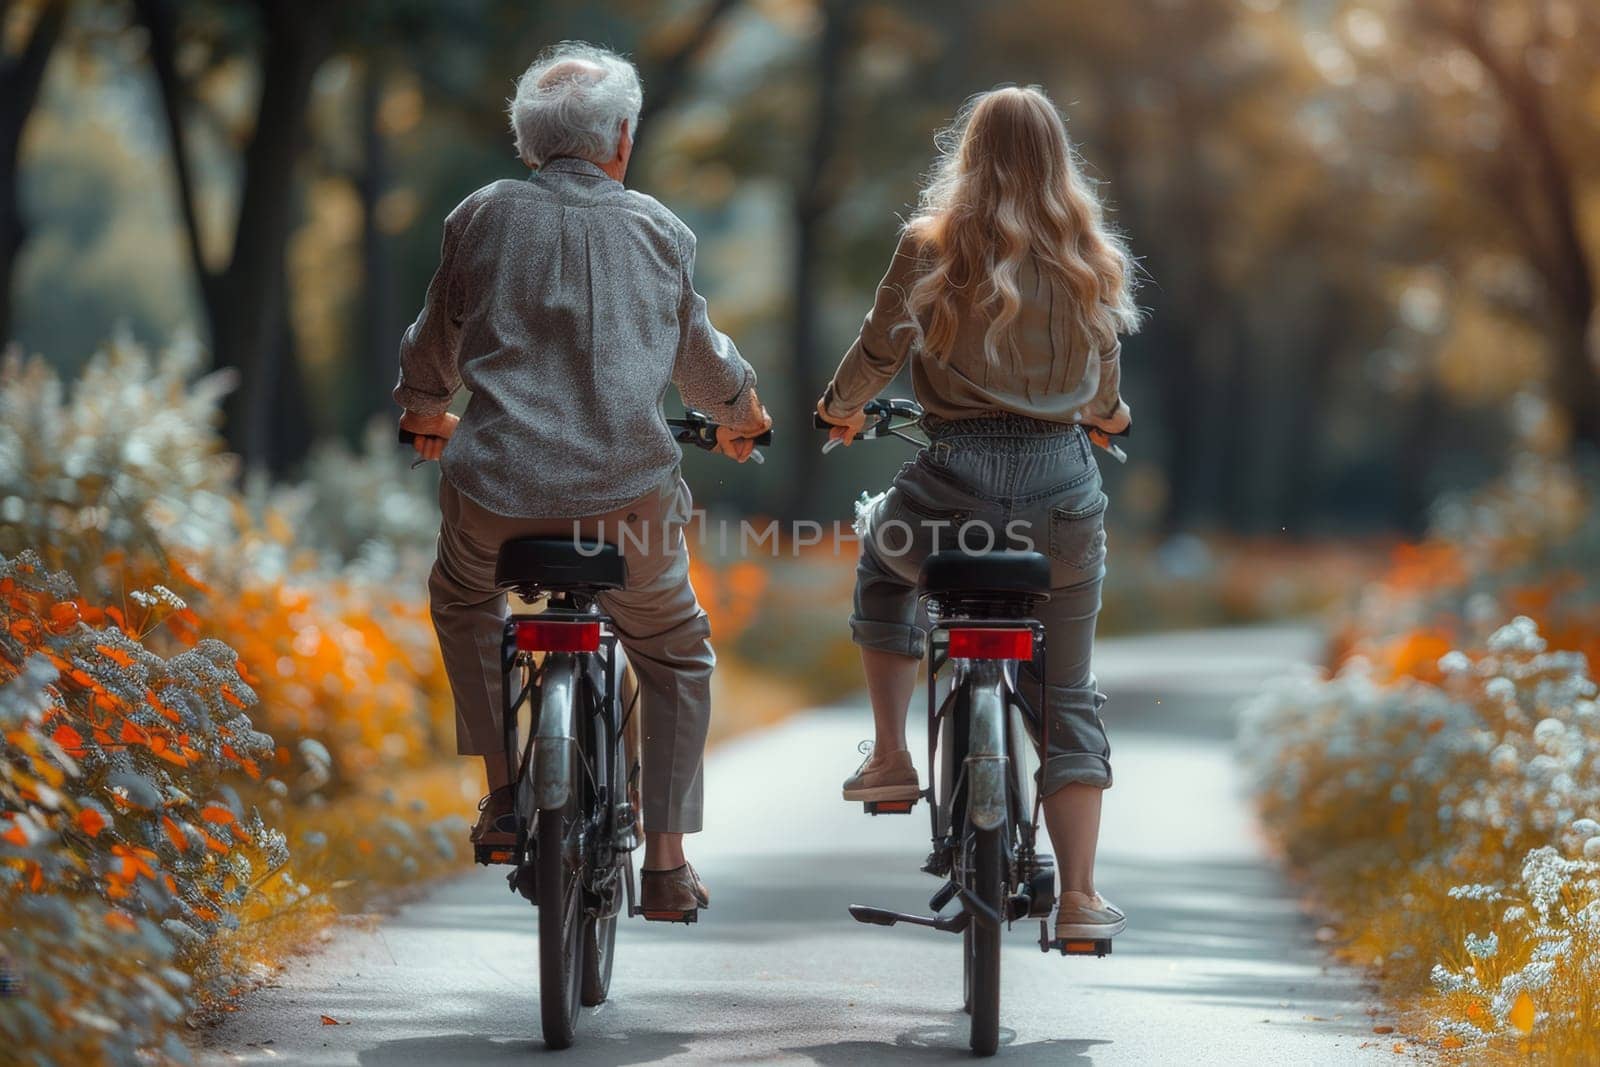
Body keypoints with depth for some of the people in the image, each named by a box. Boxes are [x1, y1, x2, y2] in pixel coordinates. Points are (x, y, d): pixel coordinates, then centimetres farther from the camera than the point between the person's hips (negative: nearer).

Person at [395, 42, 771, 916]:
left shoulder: (483, 217, 6)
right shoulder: (658, 230, 9)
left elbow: (433, 352, 18)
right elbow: (700, 360, 24)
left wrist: (424, 412, 42)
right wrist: (740, 412, 47)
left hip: (497, 486, 0)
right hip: (629, 492, 0)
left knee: (464, 599, 33)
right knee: (676, 653, 23)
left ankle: (505, 792, 25)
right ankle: (666, 861, 17)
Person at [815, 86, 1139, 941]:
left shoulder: (934, 246, -1)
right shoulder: (1091, 259, 8)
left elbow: (879, 350, 1)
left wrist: (839, 409, 23)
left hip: (958, 481, -2)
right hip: (1063, 486, 2)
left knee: (884, 556, 33)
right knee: (1070, 698, 12)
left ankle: (890, 753, 23)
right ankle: (1079, 897, 6)